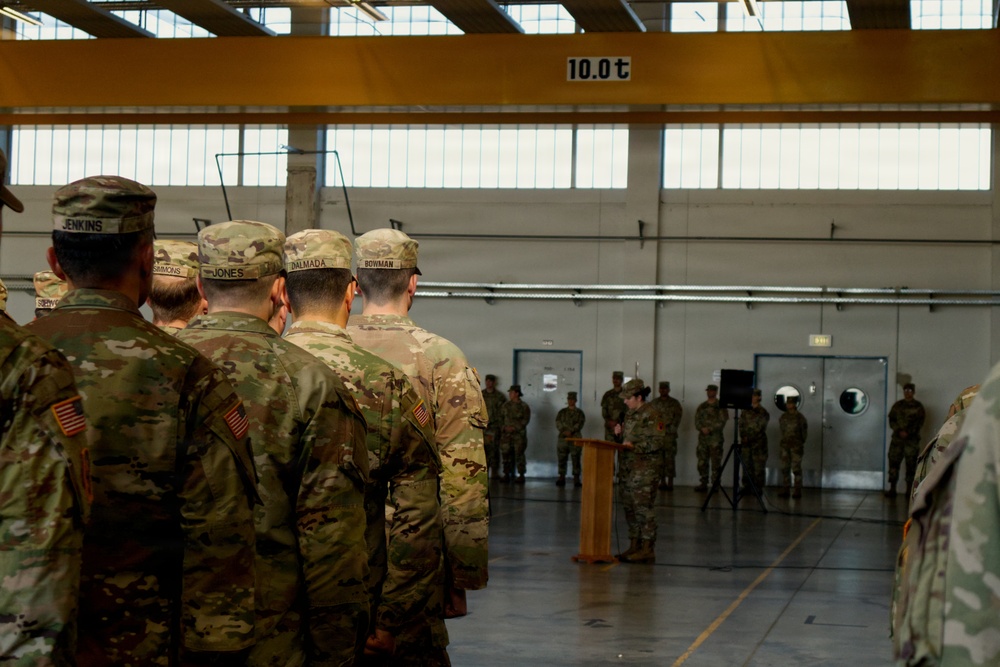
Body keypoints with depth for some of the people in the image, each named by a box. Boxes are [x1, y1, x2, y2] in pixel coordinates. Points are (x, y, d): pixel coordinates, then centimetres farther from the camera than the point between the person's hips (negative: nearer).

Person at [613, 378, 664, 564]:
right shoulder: (630, 413, 17)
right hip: (628, 469, 9)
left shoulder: (650, 415, -11)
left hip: (645, 471, -9)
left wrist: (634, 446, -24)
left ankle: (647, 550, -5)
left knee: (643, 508, -8)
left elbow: (657, 442, -18)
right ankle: (634, 546, 19)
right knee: (629, 508, 11)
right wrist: (621, 433, 7)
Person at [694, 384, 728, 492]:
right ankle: (703, 484, 9)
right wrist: (702, 428, -10)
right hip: (703, 438, 5)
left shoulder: (720, 406, 0)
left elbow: (722, 422, -7)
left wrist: (710, 429, -14)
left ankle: (715, 484, -1)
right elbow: (697, 420, 10)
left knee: (716, 463, -5)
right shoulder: (702, 407, 15)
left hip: (715, 438, -5)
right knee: (702, 462, 3)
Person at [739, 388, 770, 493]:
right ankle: (747, 486, 10)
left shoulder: (763, 413, -1)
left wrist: (749, 438, -12)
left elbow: (760, 428, -8)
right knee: (747, 465, 4)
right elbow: (741, 425, 10)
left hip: (758, 442, -4)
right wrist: (743, 437, -6)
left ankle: (759, 487, -2)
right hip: (746, 443, 4)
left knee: (758, 466, -5)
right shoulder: (745, 412, 13)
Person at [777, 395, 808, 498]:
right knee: (785, 468, 4)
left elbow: (804, 432, -1)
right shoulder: (783, 417, 9)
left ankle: (798, 490, 0)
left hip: (796, 446, -5)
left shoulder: (800, 417, -5)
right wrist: (784, 441, 13)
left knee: (796, 468, -4)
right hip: (785, 446, 5)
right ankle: (785, 489, 8)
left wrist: (801, 443, -3)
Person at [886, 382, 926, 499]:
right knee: (893, 462, -3)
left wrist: (908, 432, -13)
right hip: (897, 438, 2)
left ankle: (909, 489, 3)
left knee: (911, 465, -2)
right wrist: (899, 431, -9)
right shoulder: (897, 405, 12)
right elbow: (891, 420, 7)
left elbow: (919, 423, -2)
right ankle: (892, 489, 2)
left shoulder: (918, 406, 4)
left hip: (912, 440, -2)